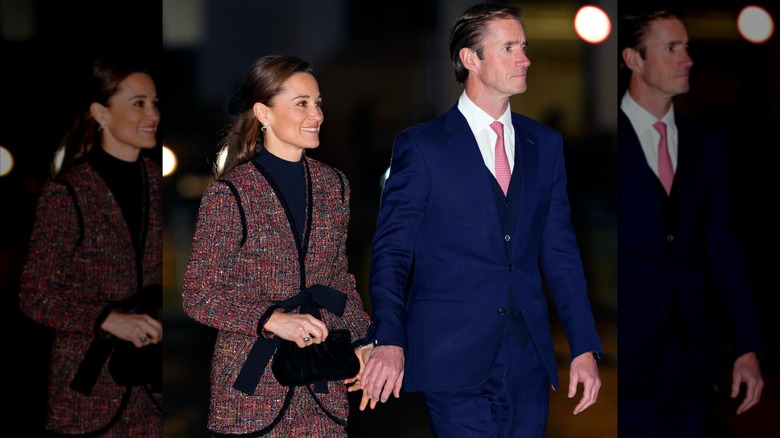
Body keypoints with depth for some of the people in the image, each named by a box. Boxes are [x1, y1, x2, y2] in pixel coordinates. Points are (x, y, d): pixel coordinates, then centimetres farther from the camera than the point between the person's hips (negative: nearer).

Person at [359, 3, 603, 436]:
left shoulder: (545, 144, 12)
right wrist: (389, 340, -19)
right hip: (453, 361, -4)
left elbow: (560, 251, 12)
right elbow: (391, 251, -4)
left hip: (528, 363, 4)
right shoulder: (421, 146, -1)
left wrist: (585, 348, 5)